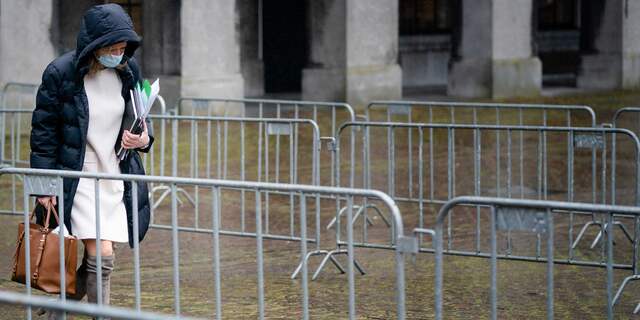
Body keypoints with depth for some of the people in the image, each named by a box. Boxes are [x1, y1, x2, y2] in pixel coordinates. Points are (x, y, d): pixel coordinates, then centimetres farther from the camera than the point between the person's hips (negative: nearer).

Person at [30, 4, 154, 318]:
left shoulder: (128, 69, 2)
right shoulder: (60, 73, -12)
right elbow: (43, 131, -6)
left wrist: (144, 138, -7)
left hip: (117, 176, 5)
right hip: (78, 178, -5)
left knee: (96, 260, 8)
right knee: (101, 256, -13)